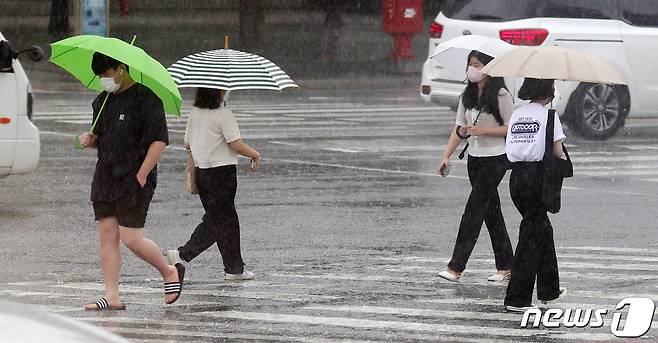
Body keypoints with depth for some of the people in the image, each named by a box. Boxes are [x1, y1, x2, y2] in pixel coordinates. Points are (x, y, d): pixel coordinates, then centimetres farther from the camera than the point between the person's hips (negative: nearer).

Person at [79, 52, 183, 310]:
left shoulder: (146, 98, -10)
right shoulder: (102, 101, 14)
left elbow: (159, 140, -14)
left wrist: (141, 175, -18)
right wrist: (90, 140, 3)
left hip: (135, 180, -8)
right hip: (105, 179, 8)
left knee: (131, 238, -9)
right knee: (107, 236, 2)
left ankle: (170, 272, 14)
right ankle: (112, 297, 4)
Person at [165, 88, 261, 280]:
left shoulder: (194, 113, 5)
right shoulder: (223, 114, -15)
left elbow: (187, 143, 13)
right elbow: (237, 145, -17)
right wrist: (256, 155, -1)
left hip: (201, 171, 8)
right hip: (222, 171, -8)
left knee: (228, 220, 14)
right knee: (217, 220, -2)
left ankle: (235, 268, 16)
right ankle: (183, 255, -14)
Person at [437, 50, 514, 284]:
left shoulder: (500, 96, -12)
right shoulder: (468, 96, 9)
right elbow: (459, 128, 10)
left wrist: (482, 130, -21)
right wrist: (446, 156, -1)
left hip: (495, 159, -7)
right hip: (475, 158, 7)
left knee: (473, 211, -11)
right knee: (491, 212, 10)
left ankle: (456, 268, -14)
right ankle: (505, 267, 16)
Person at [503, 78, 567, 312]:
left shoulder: (516, 114, 10)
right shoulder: (548, 115, -8)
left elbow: (510, 149, 7)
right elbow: (558, 152, -8)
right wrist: (562, 158, 12)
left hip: (516, 176, 6)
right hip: (538, 176, -6)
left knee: (542, 229, 21)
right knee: (531, 235, -2)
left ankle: (549, 290, 31)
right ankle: (516, 299, -4)